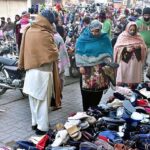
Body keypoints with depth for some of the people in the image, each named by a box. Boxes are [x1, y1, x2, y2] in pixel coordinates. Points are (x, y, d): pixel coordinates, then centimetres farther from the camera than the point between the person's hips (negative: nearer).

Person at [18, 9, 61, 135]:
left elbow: (24, 50, 11)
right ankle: (42, 127, 10)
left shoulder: (28, 31, 4)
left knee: (34, 99, 18)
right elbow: (53, 54, -16)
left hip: (30, 70, 7)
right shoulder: (45, 35, -19)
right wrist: (56, 51, 4)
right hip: (43, 72, -7)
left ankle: (35, 122, 30)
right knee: (43, 100, 3)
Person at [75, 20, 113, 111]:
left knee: (98, 90, 5)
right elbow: (79, 53, -3)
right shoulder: (83, 38, -3)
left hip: (100, 68, 1)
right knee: (86, 90, 3)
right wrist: (81, 66, -10)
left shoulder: (105, 38, 2)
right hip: (86, 67, -1)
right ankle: (86, 110, 15)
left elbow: (108, 52, 4)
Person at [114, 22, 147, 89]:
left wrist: (139, 46, -12)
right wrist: (126, 49, -22)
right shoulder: (122, 36, -3)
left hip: (136, 61, 3)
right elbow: (117, 48, -7)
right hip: (125, 60, -3)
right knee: (123, 77, -2)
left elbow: (144, 47, 10)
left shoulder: (138, 37, 7)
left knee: (134, 77, 6)